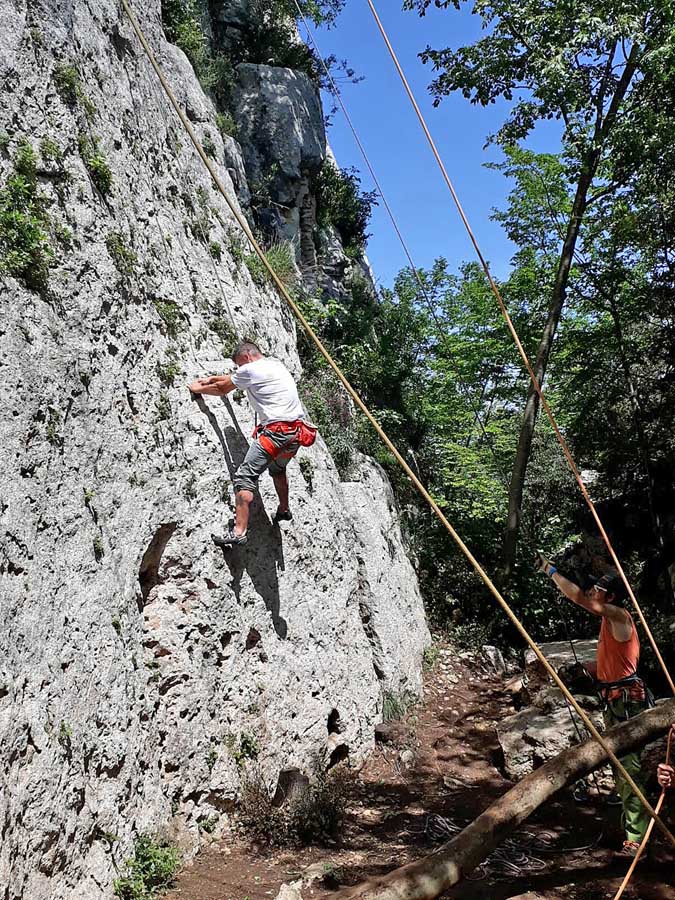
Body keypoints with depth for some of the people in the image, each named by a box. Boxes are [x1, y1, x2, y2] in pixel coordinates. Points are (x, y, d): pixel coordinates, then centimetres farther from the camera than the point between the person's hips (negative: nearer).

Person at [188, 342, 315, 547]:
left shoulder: (250, 369, -2)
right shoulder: (276, 364, 23)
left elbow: (222, 389, 12)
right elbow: (233, 379, 36)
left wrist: (199, 389, 28)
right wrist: (211, 379, 41)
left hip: (276, 430, -9)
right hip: (298, 430, 9)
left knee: (245, 477, -9)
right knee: (278, 468, 34)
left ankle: (239, 531, -17)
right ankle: (284, 509, 49)